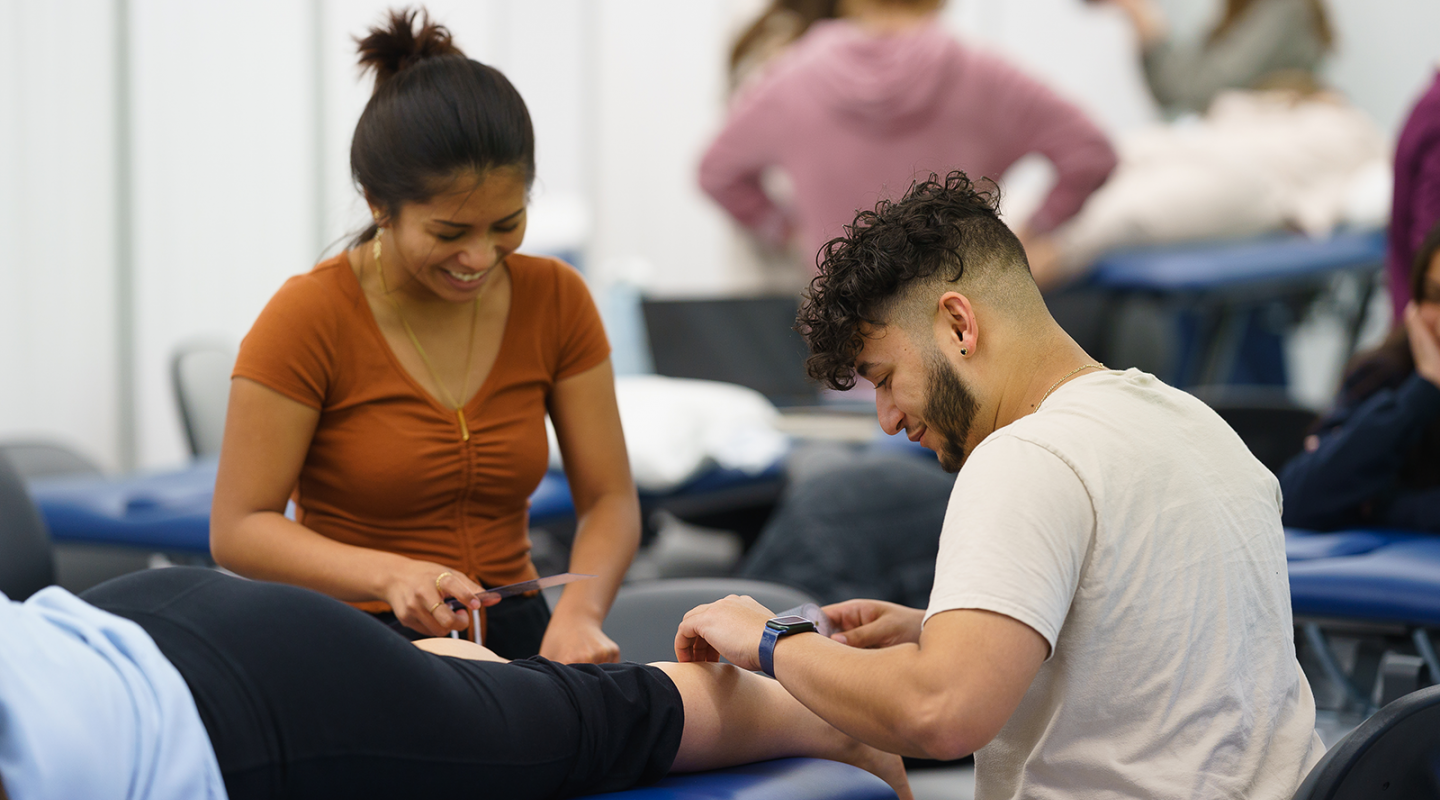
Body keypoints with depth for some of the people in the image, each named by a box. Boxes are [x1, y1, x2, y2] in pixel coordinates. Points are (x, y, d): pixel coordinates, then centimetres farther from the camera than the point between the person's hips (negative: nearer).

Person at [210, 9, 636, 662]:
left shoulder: (555, 301, 3)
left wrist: (579, 610, -18)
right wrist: (391, 575, -26)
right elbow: (239, 528, -8)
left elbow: (609, 498, 4)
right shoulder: (309, 319, -9)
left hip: (516, 641, 3)